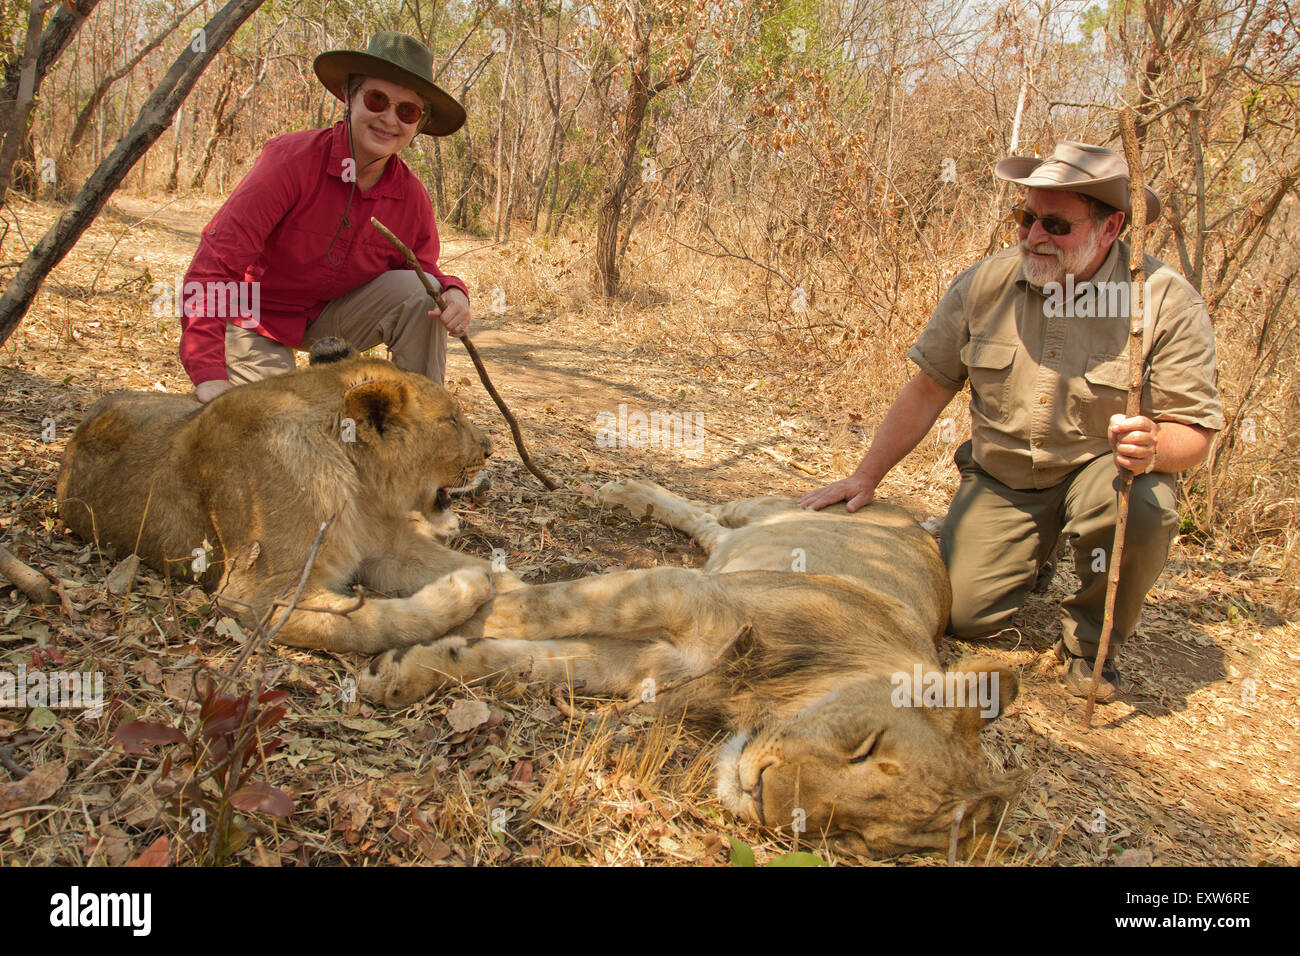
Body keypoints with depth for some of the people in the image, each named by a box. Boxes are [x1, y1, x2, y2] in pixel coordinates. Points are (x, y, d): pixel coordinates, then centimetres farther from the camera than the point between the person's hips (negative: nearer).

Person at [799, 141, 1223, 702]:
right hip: (1000, 476, 2)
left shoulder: (1166, 302, -16)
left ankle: (1090, 644, -5)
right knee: (961, 615, -10)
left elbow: (1194, 432, -12)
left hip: (1101, 466, -2)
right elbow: (928, 389, 0)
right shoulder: (984, 284, -9)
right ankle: (1033, 551, 27)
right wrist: (866, 477, -2)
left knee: (1140, 509, -36)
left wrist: (1151, 448, -37)